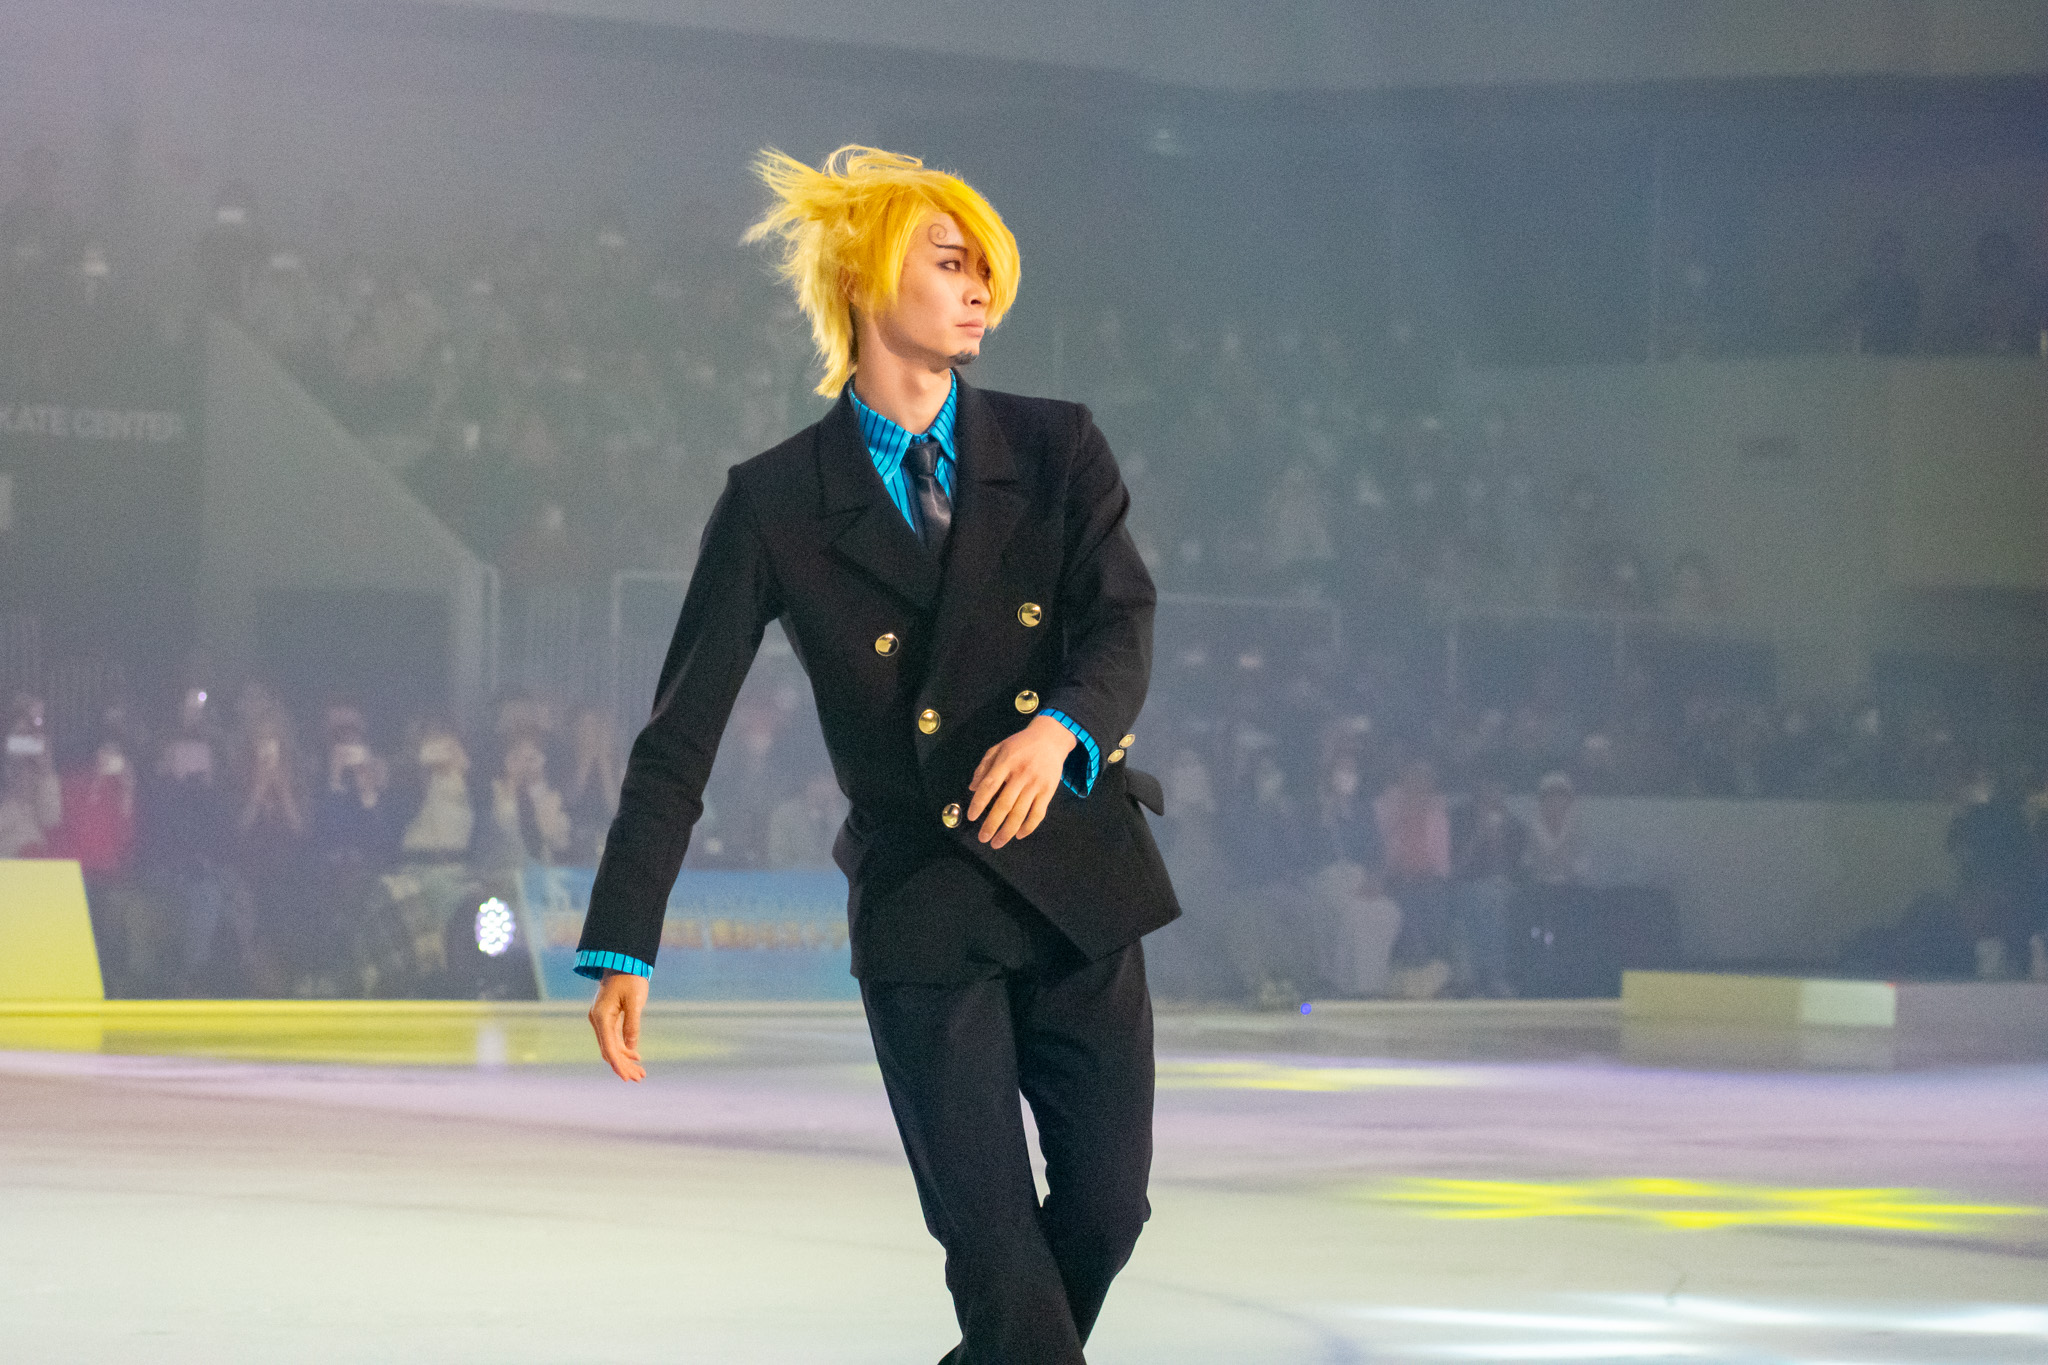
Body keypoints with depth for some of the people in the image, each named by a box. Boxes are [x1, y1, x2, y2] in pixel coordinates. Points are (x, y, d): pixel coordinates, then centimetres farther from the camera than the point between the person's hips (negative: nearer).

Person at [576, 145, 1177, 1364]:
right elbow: (680, 736, -3)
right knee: (994, 1245, -7)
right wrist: (621, 950, -9)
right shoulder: (777, 505, -2)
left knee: (1108, 1205, 4)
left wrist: (1060, 729, -30)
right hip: (921, 914, -3)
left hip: (1078, 891, 3)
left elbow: (1123, 630, -7)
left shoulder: (1056, 450, 5)